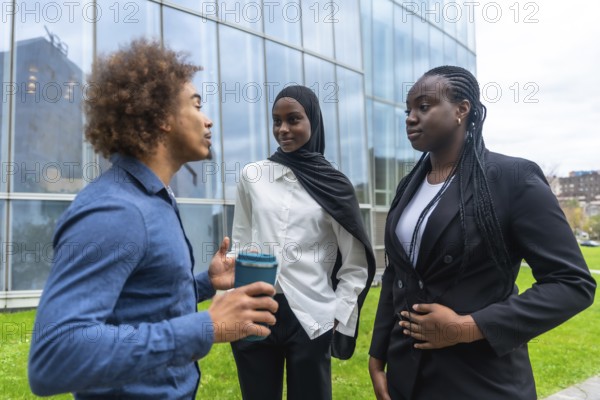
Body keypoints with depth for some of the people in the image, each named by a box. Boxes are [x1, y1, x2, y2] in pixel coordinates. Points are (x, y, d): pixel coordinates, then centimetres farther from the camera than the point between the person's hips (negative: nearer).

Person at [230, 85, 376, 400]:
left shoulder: (334, 185, 1)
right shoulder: (252, 176, 5)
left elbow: (356, 266, 4)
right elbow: (239, 245, 10)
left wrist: (337, 320, -3)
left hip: (310, 318, -1)